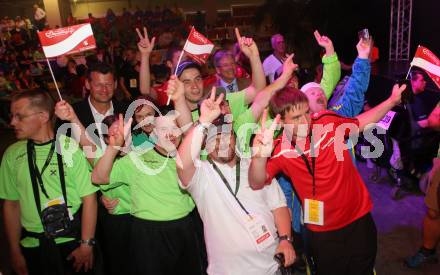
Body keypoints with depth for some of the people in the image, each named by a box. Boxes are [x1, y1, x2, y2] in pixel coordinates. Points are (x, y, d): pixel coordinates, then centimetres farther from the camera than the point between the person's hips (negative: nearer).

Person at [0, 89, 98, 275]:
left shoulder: (72, 148, -11)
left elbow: (89, 198, -10)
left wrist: (86, 245, -11)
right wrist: (15, 252, 6)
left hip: (72, 243, -3)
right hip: (32, 247, 3)